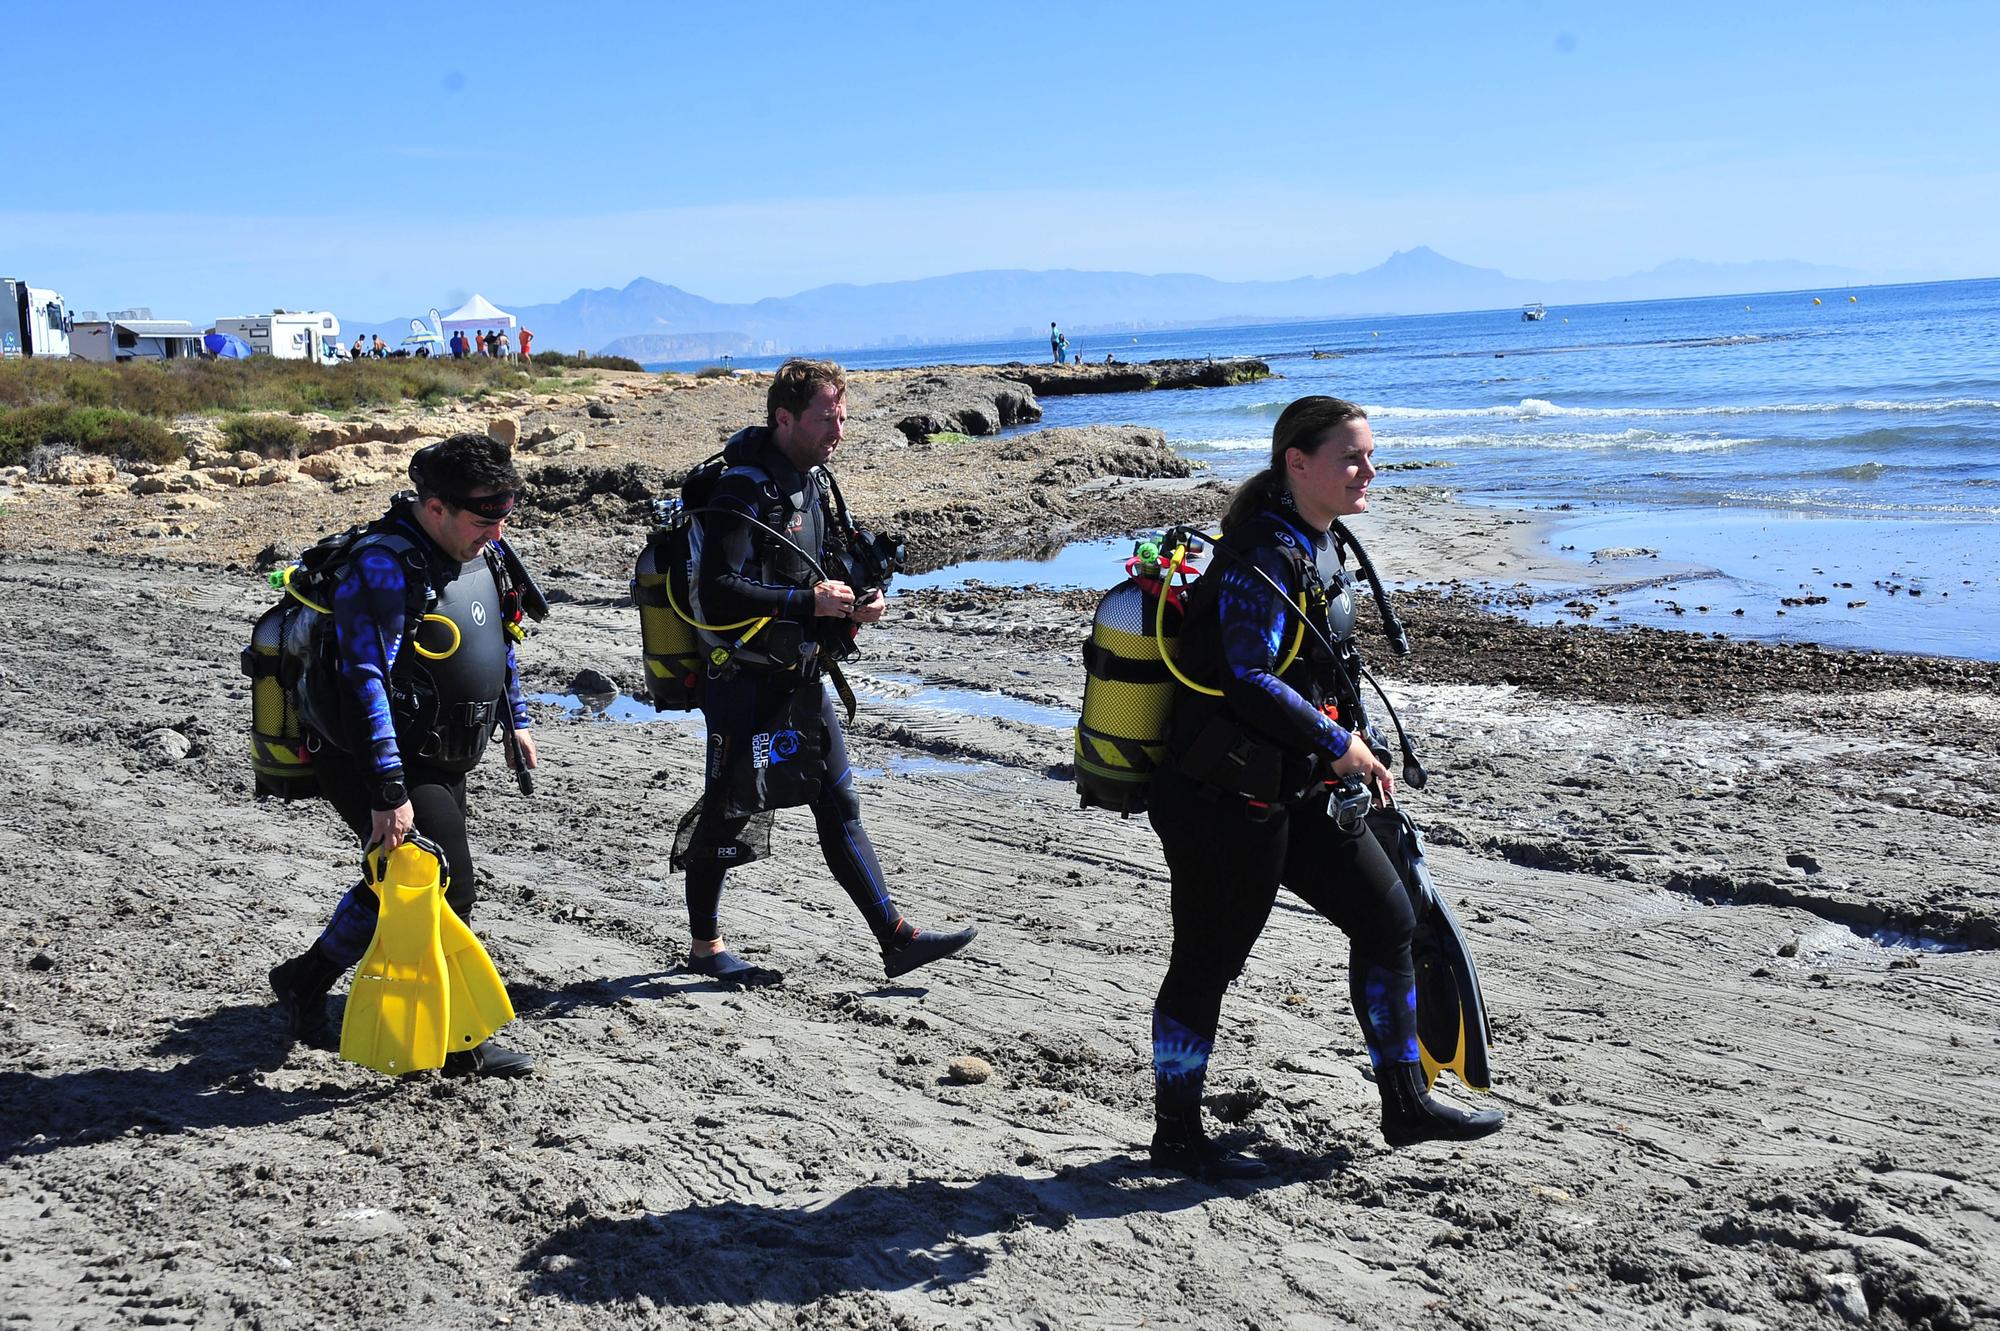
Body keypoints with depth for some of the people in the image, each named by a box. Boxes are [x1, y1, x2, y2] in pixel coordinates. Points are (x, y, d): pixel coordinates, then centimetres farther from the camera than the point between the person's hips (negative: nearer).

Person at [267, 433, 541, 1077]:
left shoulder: (481, 552, 3)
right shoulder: (383, 568, -24)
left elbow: (499, 638, 21)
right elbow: (365, 684, -28)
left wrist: (516, 721, 23)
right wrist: (389, 794, -31)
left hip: (439, 760, 9)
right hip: (375, 760, -9)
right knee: (446, 895, -7)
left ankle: (304, 981, 37)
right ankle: (461, 1045, 7)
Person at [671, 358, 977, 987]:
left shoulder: (816, 481, 9)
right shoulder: (744, 493, -19)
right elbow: (714, 596, -27)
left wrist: (860, 599, 1)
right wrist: (808, 602, -25)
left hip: (804, 678, 8)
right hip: (745, 682, -8)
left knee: (840, 805, 10)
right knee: (728, 813, 5)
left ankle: (895, 938, 13)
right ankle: (704, 945, 22)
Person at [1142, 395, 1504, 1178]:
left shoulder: (1319, 545, 10)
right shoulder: (1265, 555, -20)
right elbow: (1247, 677, -28)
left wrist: (1355, 757, 20)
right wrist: (1337, 745, -20)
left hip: (1296, 789, 10)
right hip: (1225, 798, -10)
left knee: (1387, 917, 13)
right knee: (1207, 960, 3)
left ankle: (1405, 1106, 26)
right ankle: (1175, 1135, 19)